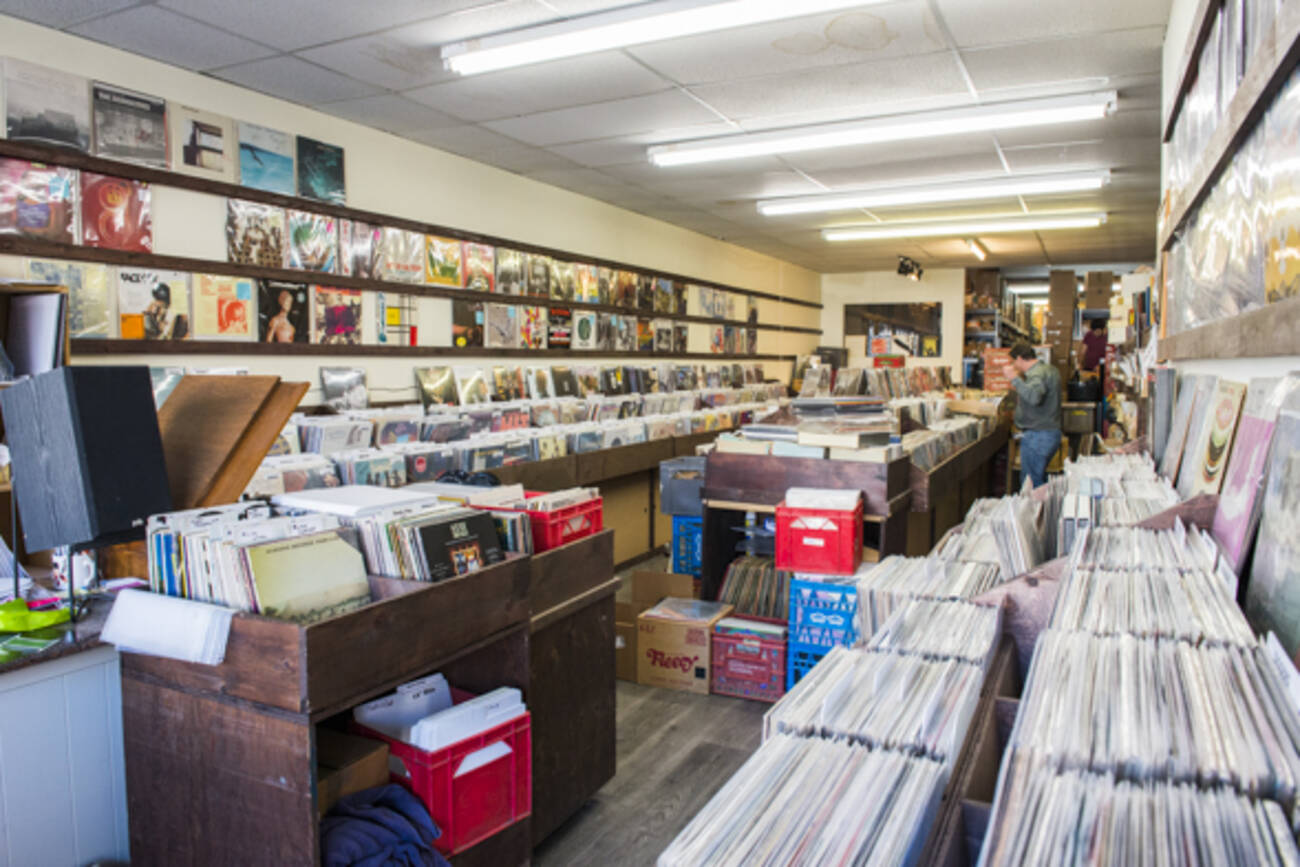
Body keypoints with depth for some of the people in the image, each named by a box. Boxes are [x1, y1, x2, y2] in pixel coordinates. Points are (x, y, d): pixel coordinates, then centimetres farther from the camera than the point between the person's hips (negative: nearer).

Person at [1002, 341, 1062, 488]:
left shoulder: (1037, 374, -19)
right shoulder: (1049, 369, 14)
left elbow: (1034, 397, -39)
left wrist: (1014, 378, -34)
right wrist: (1021, 377, 24)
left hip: (1037, 436, -10)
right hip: (1051, 432, 10)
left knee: (1032, 484, -5)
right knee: (1041, 479, 19)